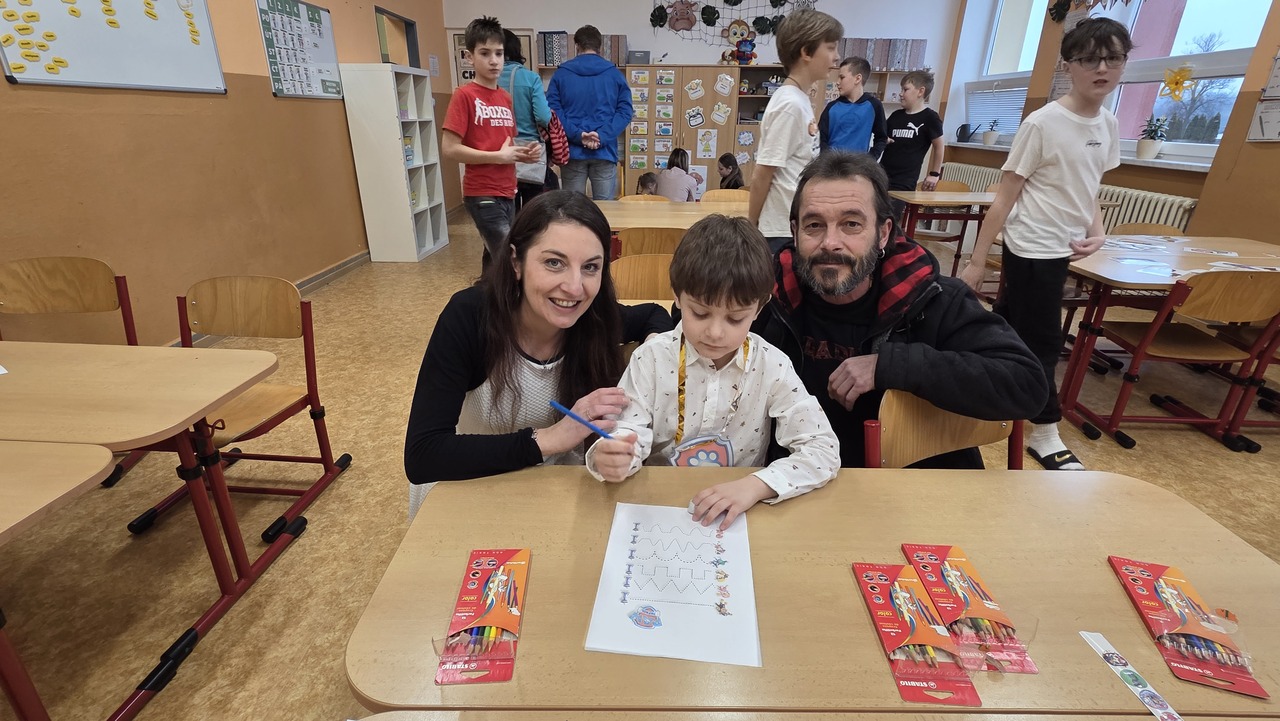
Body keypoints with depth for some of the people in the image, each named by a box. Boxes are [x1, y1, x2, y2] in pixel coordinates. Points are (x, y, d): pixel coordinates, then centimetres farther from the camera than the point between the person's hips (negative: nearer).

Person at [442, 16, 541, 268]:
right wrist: (498, 156, -16)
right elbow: (449, 149, -14)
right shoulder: (465, 95, -8)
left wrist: (523, 152, 1)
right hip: (482, 194, -7)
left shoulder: (505, 97, 14)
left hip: (506, 192, 7)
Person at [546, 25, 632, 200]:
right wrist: (602, 136, -10)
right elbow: (625, 111, -3)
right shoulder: (615, 74, 6)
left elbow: (552, 110, -5)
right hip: (605, 151, 0)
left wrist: (577, 134, -12)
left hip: (572, 151, 0)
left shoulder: (561, 74, 5)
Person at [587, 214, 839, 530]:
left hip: (740, 517, 1)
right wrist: (611, 458, -37)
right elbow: (631, 435, -14)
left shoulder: (772, 366, -10)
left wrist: (755, 485, -25)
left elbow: (824, 449, -11)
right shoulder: (651, 358, -10)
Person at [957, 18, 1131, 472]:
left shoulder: (1108, 125, 7)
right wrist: (977, 261, -16)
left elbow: (1088, 189, 18)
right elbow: (1005, 197, -15)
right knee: (1041, 340, -1)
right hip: (1032, 248, -7)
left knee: (1007, 324, 17)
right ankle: (1044, 435, 12)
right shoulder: (1042, 124, -14)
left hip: (1062, 247, 7)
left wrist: (1097, 231, -1)